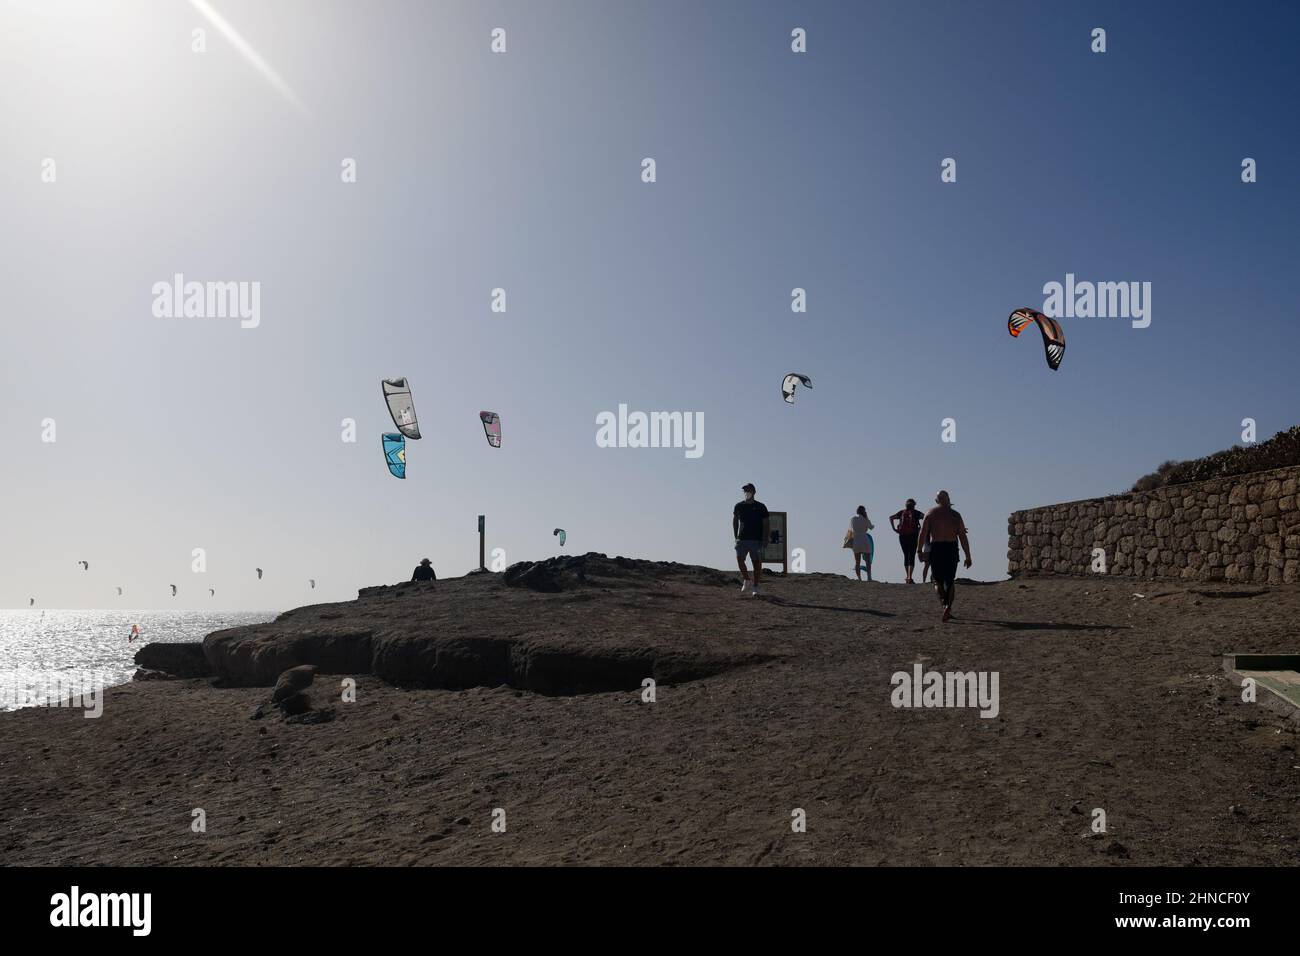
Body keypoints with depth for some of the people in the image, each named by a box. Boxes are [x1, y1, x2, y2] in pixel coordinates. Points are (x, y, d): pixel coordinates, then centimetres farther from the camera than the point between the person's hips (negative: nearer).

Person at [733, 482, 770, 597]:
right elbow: (735, 521, 18)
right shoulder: (739, 506, 8)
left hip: (756, 540, -2)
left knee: (756, 562, -1)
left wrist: (765, 540, -6)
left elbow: (765, 525, 2)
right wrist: (736, 536, 11)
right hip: (742, 539, 2)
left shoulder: (761, 507, 1)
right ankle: (746, 581, 8)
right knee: (739, 559, -12)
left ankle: (755, 587, 6)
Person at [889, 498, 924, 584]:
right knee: (912, 557, -4)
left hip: (902, 536, 3)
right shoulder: (916, 513, 2)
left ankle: (908, 577, 18)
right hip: (913, 536, -3)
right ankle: (910, 577, -16)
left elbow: (891, 517, 3)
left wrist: (894, 529, 1)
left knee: (906, 556, 14)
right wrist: (921, 529, -4)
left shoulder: (901, 512, 10)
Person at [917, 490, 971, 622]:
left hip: (936, 548, -1)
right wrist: (968, 556, 4)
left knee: (938, 581, 9)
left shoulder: (930, 513, 3)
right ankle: (948, 605, -8)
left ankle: (944, 603, -15)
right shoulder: (955, 514, 5)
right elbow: (962, 536, 2)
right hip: (951, 548, 1)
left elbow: (923, 534, -4)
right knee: (950, 581, 13)